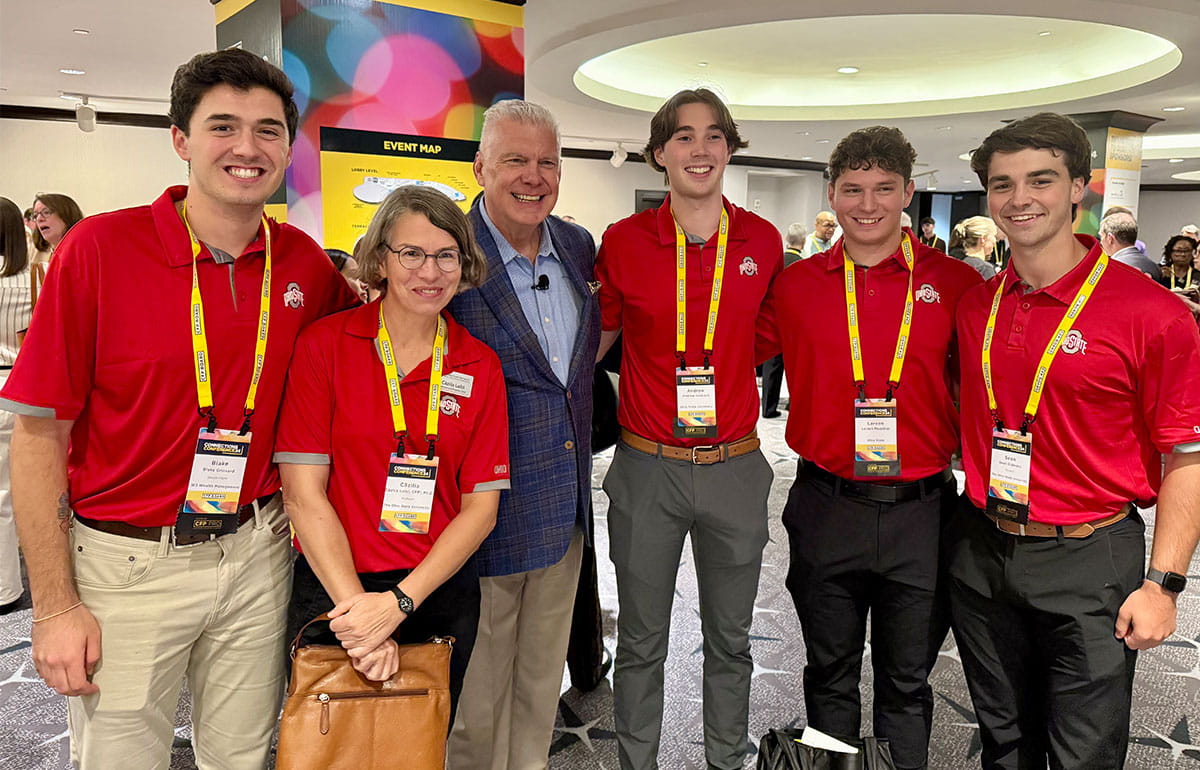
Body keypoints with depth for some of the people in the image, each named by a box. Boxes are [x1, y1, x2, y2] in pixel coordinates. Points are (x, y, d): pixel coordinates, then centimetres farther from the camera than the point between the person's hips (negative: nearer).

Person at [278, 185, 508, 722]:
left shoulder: (480, 366, 0)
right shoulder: (325, 344, -7)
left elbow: (482, 506, -3)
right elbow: (303, 493, -11)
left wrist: (400, 601, -14)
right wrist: (357, 605, -17)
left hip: (440, 594, 2)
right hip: (333, 594, -2)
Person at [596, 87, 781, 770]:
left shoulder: (762, 241, 1)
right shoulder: (625, 241, -4)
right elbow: (594, 340, 8)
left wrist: (721, 379, 8)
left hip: (736, 469, 2)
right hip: (647, 467, -1)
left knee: (730, 638, 16)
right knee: (641, 641, 11)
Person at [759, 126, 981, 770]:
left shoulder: (954, 283, -3)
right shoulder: (795, 286, 0)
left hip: (920, 510, -1)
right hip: (826, 507, 1)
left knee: (907, 682, 16)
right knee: (830, 674, 18)